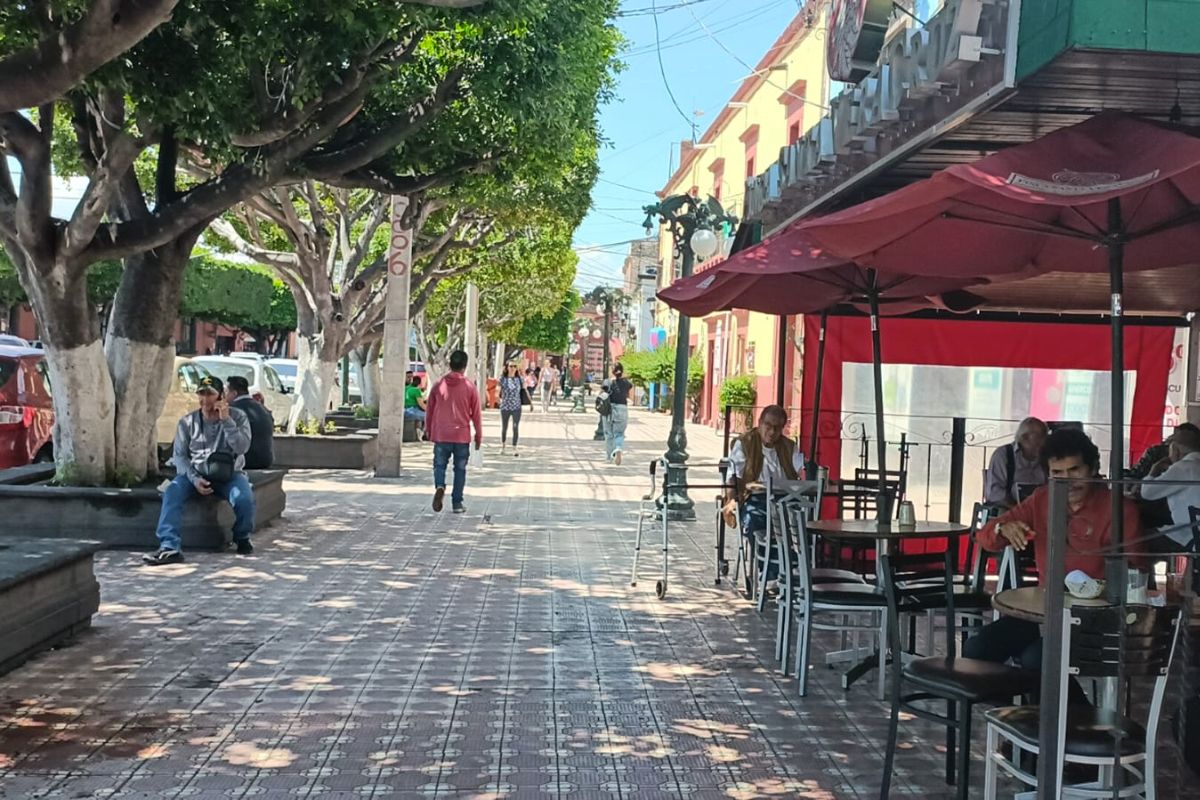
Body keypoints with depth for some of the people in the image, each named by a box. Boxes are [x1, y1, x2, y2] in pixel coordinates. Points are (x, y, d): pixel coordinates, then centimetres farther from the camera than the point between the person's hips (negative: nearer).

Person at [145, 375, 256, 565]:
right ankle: (169, 547, -36)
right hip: (195, 473, 2)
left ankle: (242, 538, 1)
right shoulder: (187, 422, 3)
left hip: (228, 475, -1)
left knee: (244, 499, -30)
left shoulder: (237, 417, 0)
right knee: (172, 491, -29)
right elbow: (179, 456, 0)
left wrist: (226, 421, -22)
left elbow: (242, 447, -14)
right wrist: (194, 478, -16)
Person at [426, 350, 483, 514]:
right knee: (460, 469, 9)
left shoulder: (438, 385, 0)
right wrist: (479, 436, 9)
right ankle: (457, 503, 10)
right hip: (462, 435, -1)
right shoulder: (470, 387, -5)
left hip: (440, 434, 1)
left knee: (440, 465, 12)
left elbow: (429, 410, 7)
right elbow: (476, 414, -1)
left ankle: (439, 487, -17)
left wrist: (428, 430, 21)